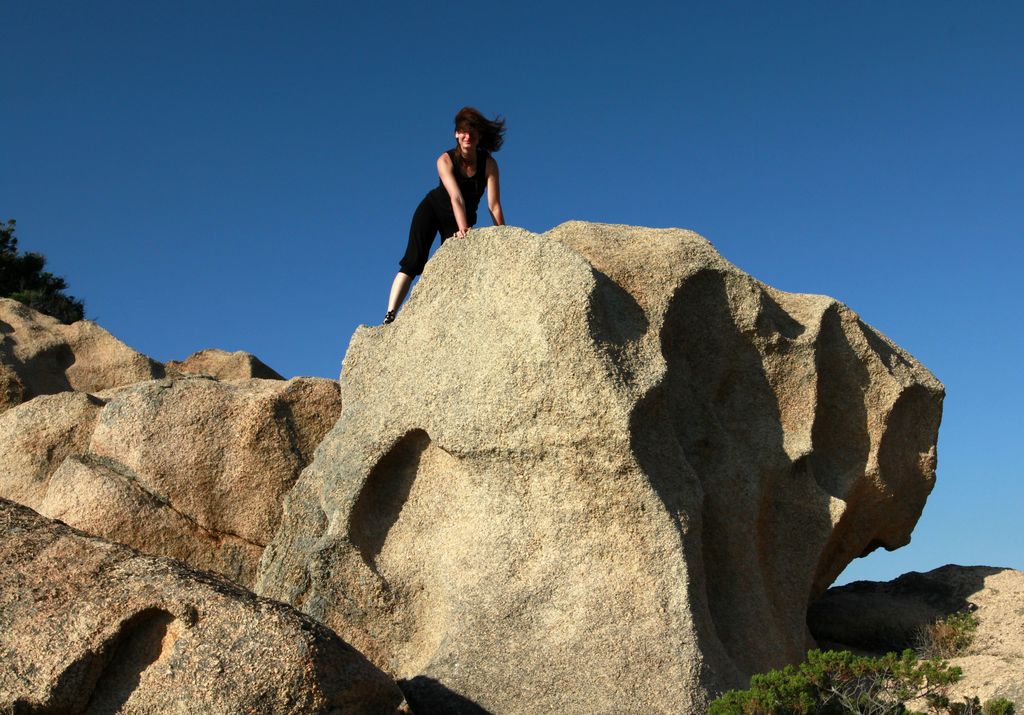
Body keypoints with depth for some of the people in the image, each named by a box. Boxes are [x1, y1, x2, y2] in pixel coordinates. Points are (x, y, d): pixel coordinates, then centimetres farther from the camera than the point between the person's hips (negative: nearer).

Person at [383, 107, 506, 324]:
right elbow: (456, 198, -35)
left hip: (464, 219, 2)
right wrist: (463, 230, -47)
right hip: (433, 209, -2)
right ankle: (389, 317, -21)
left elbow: (494, 205, -25)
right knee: (413, 261, -15)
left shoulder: (488, 164, -19)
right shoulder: (445, 160, -22)